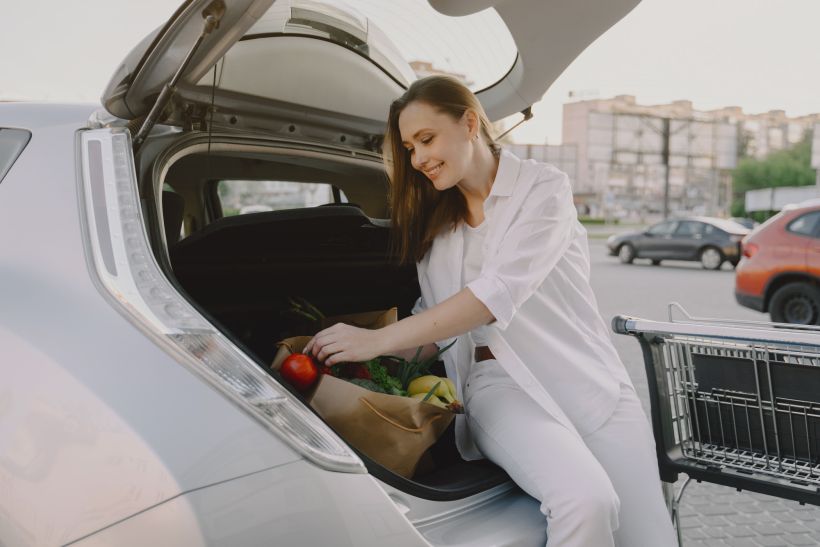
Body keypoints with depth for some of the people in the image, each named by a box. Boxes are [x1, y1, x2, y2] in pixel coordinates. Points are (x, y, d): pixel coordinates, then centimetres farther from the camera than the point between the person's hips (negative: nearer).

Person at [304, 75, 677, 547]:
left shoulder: (543, 186, -2)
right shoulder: (434, 221, 16)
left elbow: (500, 291, -18)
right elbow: (436, 325, 14)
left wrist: (380, 339, -22)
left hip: (587, 377, -1)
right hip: (499, 382, 1)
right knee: (585, 500, -28)